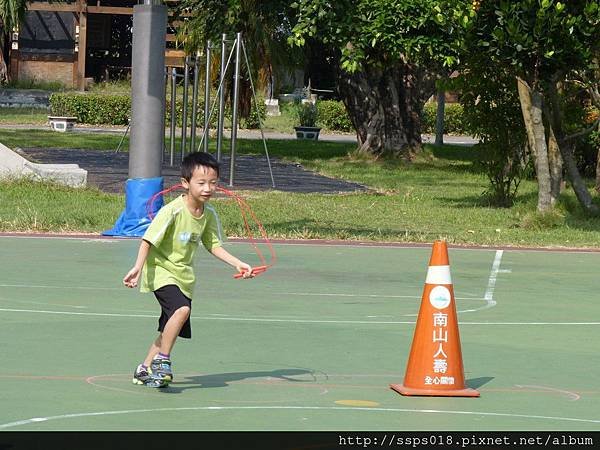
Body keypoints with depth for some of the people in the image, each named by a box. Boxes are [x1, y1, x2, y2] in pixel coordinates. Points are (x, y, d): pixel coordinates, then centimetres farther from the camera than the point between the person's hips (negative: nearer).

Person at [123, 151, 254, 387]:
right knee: (182, 308, -30)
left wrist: (238, 264, 1)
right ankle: (162, 360, -16)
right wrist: (138, 267, -30)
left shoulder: (209, 214, 0)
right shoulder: (173, 211, -21)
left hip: (183, 276, 7)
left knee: (170, 329, 11)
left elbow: (213, 245, 12)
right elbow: (148, 240, -19)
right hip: (161, 271, -7)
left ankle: (146, 369, 27)